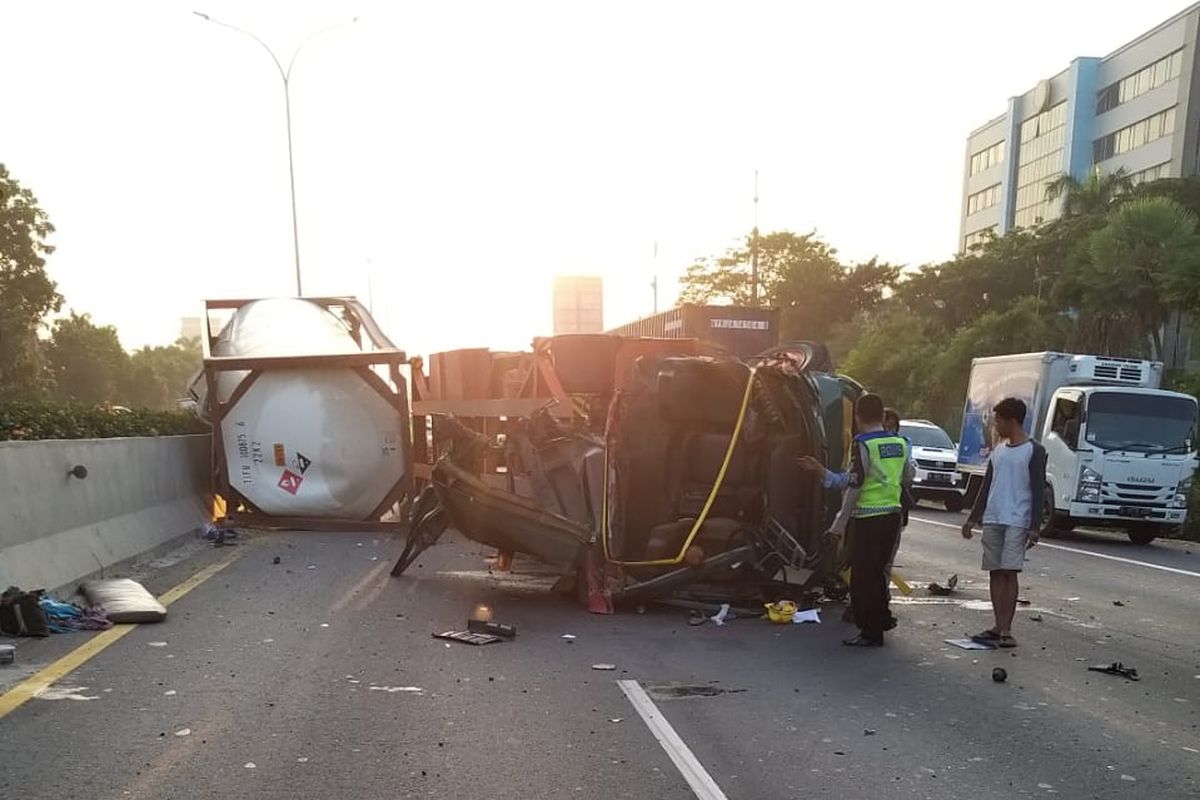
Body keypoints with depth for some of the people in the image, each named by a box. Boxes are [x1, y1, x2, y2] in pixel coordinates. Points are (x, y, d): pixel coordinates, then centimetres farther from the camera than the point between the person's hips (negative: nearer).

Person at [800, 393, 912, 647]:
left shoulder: (863, 444, -13)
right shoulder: (900, 443, 7)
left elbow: (853, 485, -16)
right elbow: (907, 476, 18)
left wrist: (840, 524, -12)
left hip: (868, 518, -7)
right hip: (893, 514, 7)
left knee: (863, 576, 2)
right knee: (878, 572, 19)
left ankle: (871, 632, 6)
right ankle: (881, 622, 28)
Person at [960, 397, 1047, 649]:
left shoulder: (1034, 451, -4)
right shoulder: (998, 449, 15)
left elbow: (1038, 491, -8)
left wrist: (1034, 527, -14)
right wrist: (973, 518, 17)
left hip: (1017, 522, -6)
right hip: (992, 520, 6)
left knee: (1010, 572, -8)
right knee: (995, 572, 6)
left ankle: (1006, 630, -4)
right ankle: (998, 627, 12)